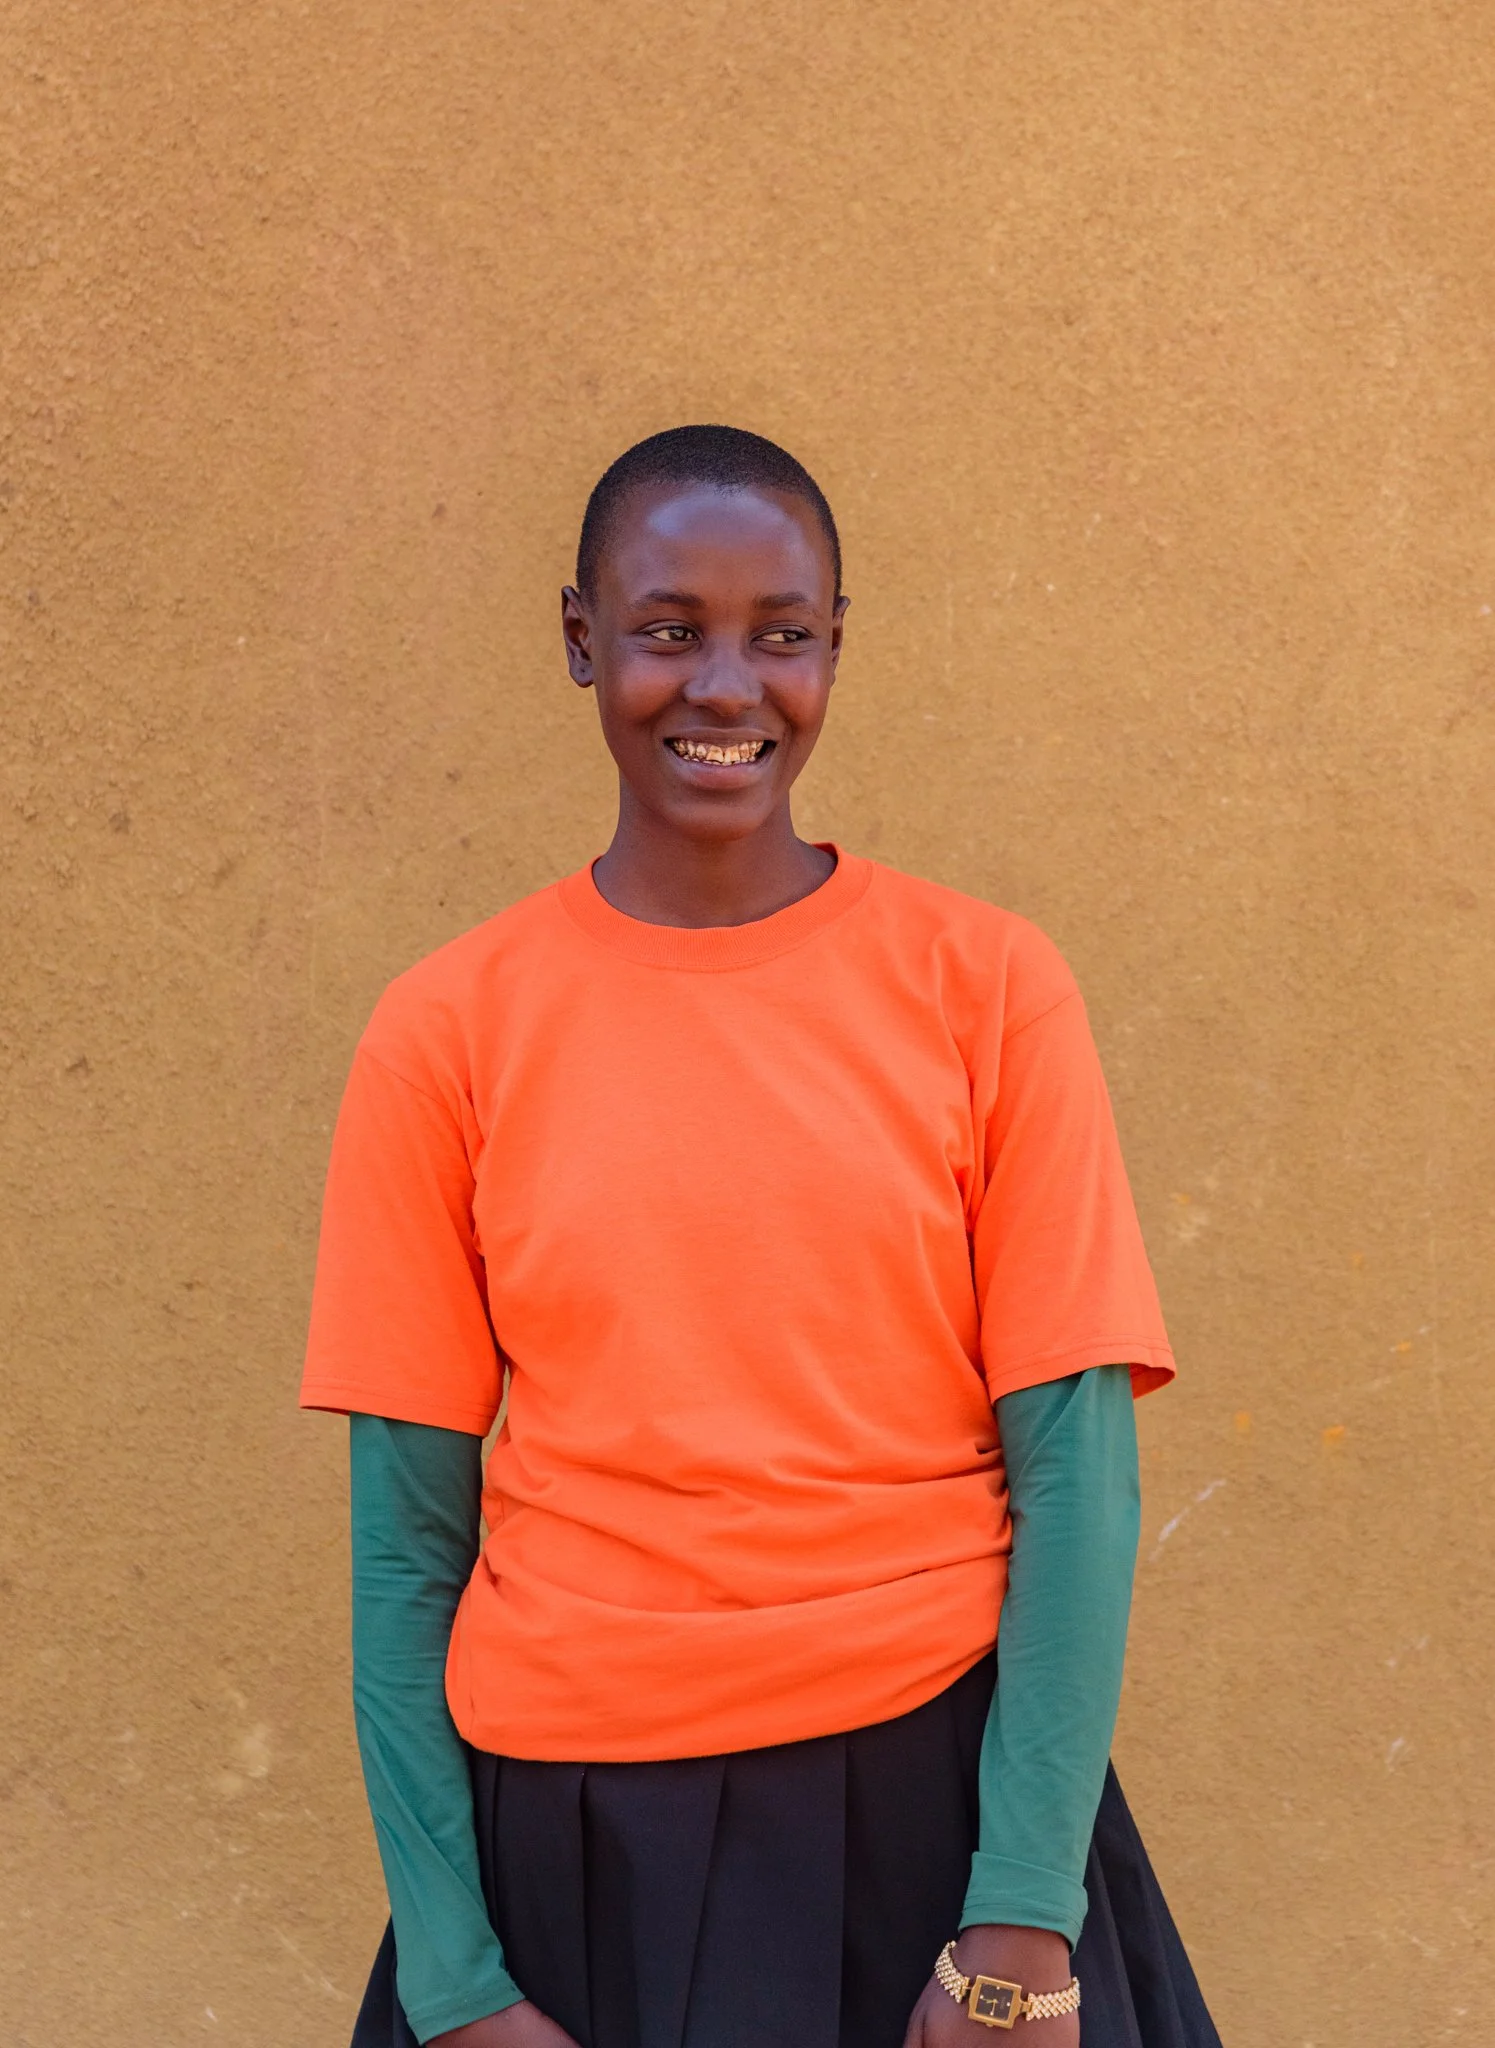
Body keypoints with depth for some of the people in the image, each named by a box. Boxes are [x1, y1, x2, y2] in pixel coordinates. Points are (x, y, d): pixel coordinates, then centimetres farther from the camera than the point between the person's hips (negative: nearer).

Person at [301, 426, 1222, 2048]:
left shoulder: (985, 986, -4)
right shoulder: (449, 1032, -3)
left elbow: (1076, 1470, -6)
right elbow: (406, 1533, -2)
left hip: (934, 1780, 0)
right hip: (581, 1834, 1)